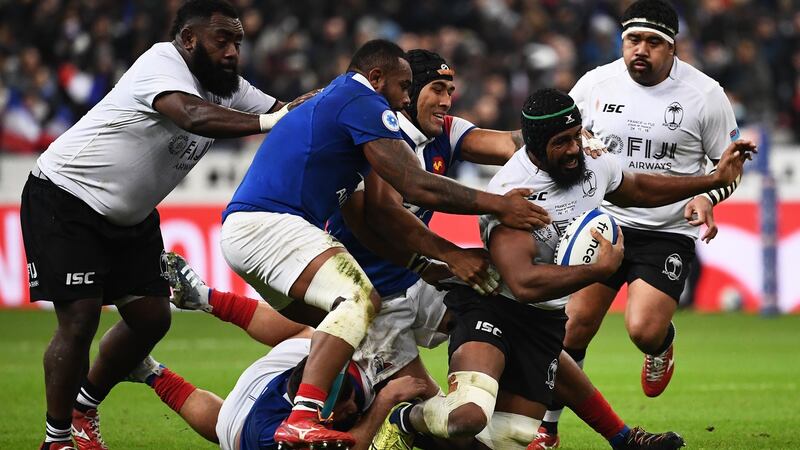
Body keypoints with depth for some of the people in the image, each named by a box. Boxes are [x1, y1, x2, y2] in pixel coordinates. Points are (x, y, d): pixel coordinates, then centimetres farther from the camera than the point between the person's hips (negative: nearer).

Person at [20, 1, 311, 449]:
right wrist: (266, 122, -50)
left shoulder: (229, 89, -1)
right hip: (63, 198, -9)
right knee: (80, 318, -13)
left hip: (129, 217, 9)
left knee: (152, 318, 6)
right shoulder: (163, 62, -26)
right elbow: (193, 116, -44)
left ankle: (84, 406, 28)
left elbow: (284, 110, -6)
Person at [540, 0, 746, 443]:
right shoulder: (595, 84, -2)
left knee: (644, 331, -18)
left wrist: (707, 197, -16)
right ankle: (546, 427, 12)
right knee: (575, 325, -5)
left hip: (669, 233, -2)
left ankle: (662, 346, 22)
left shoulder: (705, 94, -7)